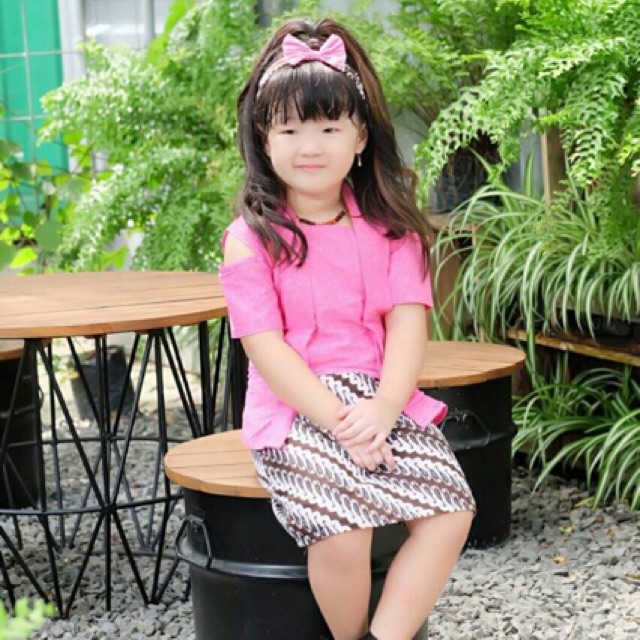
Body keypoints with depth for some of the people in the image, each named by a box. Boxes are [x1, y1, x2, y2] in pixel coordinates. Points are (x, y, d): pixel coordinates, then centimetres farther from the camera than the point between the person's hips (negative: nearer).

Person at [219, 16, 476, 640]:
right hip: (295, 409, -4)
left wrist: (381, 411, -19)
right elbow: (265, 346, -10)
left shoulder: (389, 229, 8)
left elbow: (408, 324, -2)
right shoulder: (251, 238, -2)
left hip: (383, 402, 4)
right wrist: (339, 422, -19)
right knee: (342, 531, -27)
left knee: (451, 510, -18)